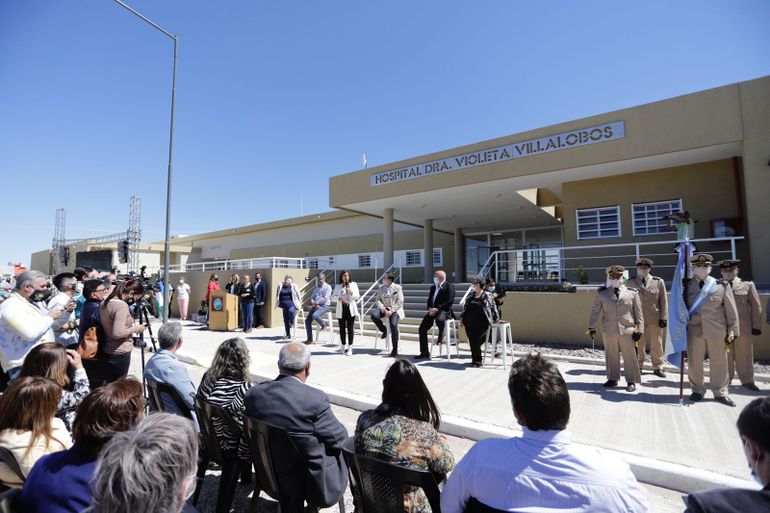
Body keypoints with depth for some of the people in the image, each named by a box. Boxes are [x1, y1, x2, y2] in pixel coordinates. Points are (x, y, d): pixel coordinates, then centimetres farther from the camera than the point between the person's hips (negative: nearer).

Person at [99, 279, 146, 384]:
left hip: (105, 352, 9)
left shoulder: (104, 302, 6)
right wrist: (135, 328, -14)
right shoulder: (122, 305, -22)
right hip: (120, 354, -9)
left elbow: (108, 327, 17)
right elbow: (117, 333, -28)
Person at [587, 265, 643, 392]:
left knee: (630, 356, 4)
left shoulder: (632, 292, 5)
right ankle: (613, 379, 24)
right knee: (611, 356, 9)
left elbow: (638, 312, 5)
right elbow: (595, 310, 4)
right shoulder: (602, 293, 5)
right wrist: (591, 326, -2)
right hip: (608, 331, 1)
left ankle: (631, 381, 18)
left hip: (627, 330, -1)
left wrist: (639, 329, 0)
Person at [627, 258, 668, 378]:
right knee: (638, 344, 6)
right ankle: (638, 367, 16)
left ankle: (657, 367, 22)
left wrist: (664, 318, -2)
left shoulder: (658, 281, 2)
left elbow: (664, 301, 3)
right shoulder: (631, 282, 1)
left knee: (656, 344, 9)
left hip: (655, 318, 1)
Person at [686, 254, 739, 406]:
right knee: (694, 362, 7)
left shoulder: (722, 285, 2)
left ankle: (720, 392, 27)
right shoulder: (686, 285, 2)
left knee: (719, 363, 9)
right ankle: (697, 390, 25)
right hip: (694, 330, 0)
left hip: (717, 330, 0)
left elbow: (731, 310, 4)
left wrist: (732, 331, 2)